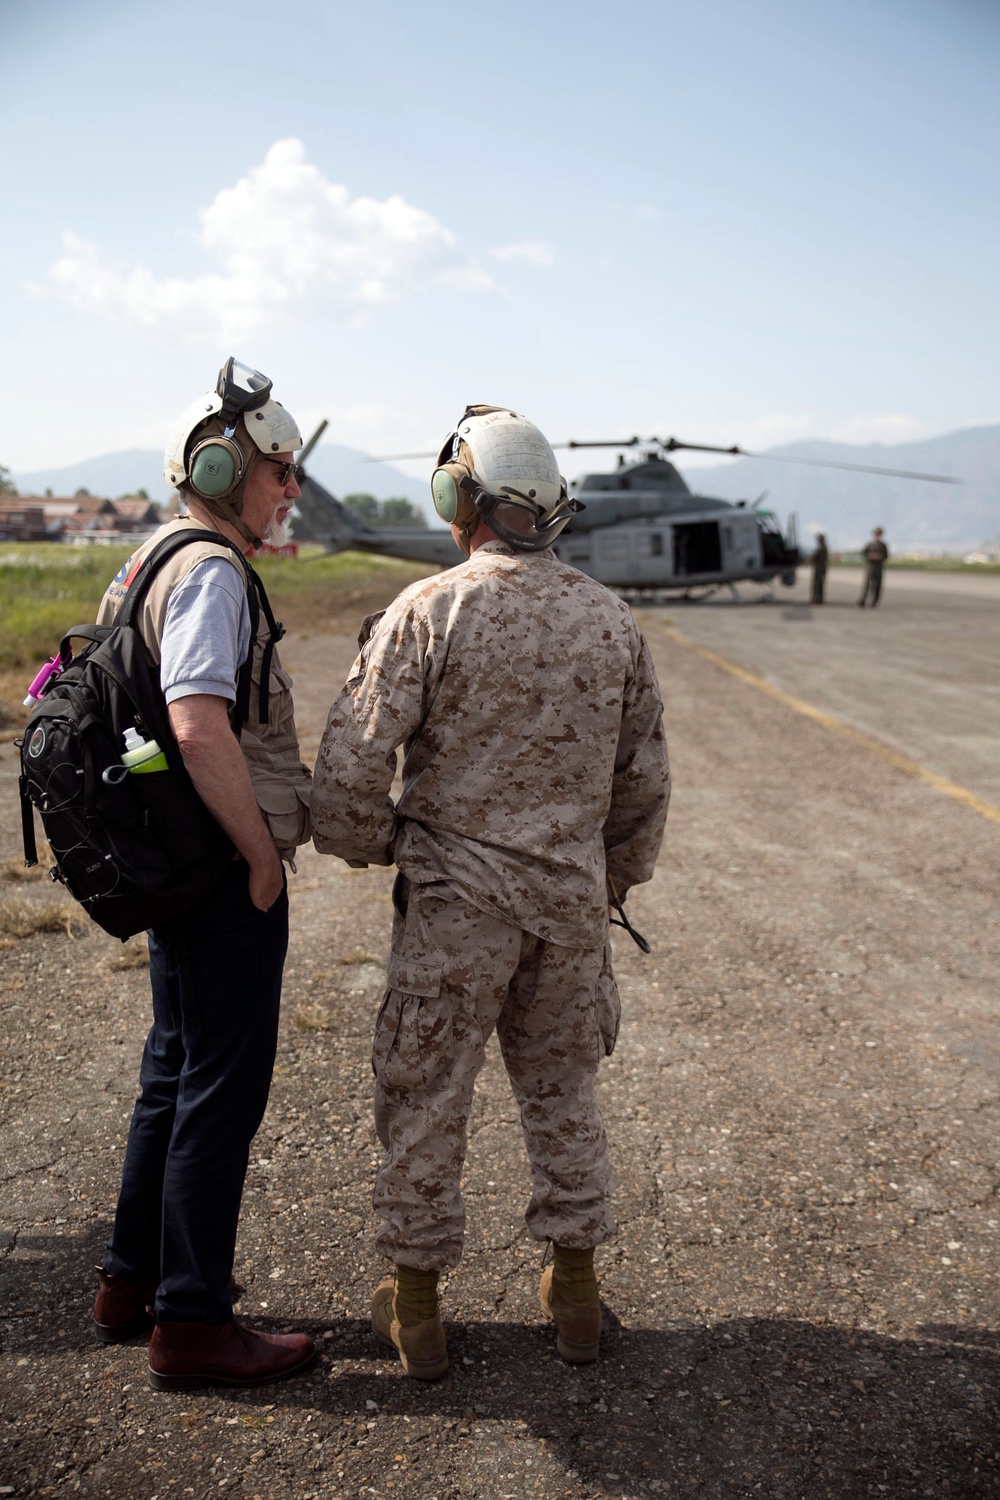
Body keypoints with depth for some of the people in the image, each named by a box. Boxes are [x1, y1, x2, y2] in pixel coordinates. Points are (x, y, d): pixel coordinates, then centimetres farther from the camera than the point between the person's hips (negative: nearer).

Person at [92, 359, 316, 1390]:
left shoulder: (149, 563, 14)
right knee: (222, 1090, 1)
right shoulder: (210, 569, -17)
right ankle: (191, 1324, 14)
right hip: (225, 876, -10)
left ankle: (131, 1283, 34)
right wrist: (264, 855, -19)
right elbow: (201, 727, -29)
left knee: (174, 1074, 20)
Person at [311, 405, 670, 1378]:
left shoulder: (429, 611, -12)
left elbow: (353, 758, -14)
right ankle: (574, 1291, 31)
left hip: (455, 900, -4)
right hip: (570, 897, 4)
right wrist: (617, 873, 23)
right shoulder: (610, 620, 2)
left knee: (425, 1098, 11)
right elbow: (644, 776, 8)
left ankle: (415, 1306, 26)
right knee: (561, 1090, 19)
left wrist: (363, 844, 7)